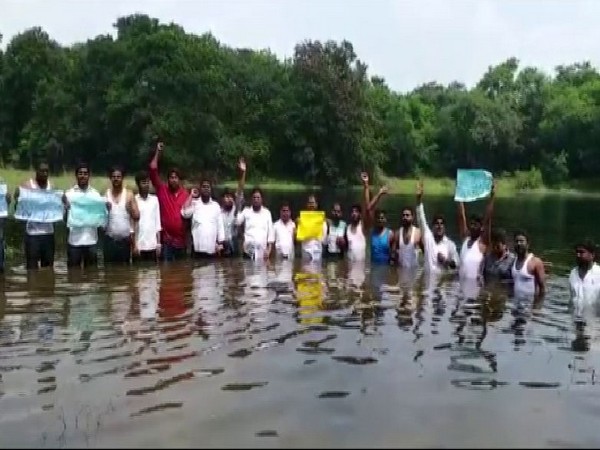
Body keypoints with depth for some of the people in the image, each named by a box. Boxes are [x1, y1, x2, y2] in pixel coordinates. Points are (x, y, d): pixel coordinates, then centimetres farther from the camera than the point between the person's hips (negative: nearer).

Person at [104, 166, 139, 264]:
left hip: (125, 239, 0)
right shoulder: (105, 195, 4)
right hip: (110, 239, 0)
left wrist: (130, 208, -18)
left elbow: (137, 216, -2)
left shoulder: (129, 194, 2)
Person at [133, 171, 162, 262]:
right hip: (139, 245, -3)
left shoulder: (155, 199, 8)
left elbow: (157, 222, 10)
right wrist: (134, 245, -8)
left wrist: (158, 244, 5)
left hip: (152, 245, 3)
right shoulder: (134, 200, -2)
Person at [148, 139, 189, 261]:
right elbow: (153, 170, -4)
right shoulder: (162, 190, 2)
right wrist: (158, 152, -6)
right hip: (167, 238, -2)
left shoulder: (185, 193, 5)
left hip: (181, 238, 2)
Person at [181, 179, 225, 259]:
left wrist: (220, 243, 5)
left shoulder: (216, 205, 9)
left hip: (212, 248, 2)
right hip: (198, 247, -2)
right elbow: (185, 213, -16)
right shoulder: (194, 203, 3)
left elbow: (220, 225, 10)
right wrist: (191, 196, -9)